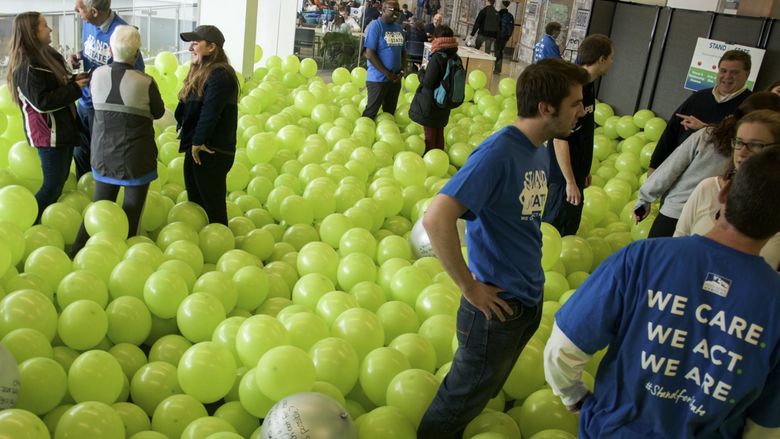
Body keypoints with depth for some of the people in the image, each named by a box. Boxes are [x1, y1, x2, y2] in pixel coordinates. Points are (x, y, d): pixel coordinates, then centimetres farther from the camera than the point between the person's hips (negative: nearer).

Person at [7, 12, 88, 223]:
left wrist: (74, 79, 1)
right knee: (53, 184, -4)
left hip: (62, 129, 9)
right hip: (48, 133, -9)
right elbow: (42, 102, -25)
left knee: (60, 180, 16)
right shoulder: (26, 67, -20)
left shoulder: (47, 55, 9)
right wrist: (75, 89, -19)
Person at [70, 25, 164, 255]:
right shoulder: (145, 82, -18)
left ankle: (77, 252, 23)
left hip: (103, 155, 4)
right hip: (136, 158, -4)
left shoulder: (97, 74, -7)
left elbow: (100, 104, 8)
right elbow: (159, 113, -2)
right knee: (131, 210, 11)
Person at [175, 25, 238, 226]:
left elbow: (210, 114, -23)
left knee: (212, 204, 2)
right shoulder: (200, 71, 12)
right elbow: (188, 109, 13)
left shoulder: (220, 75, -18)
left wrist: (198, 142, -13)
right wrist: (191, 142, 3)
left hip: (212, 151, -10)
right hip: (195, 147, 10)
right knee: (195, 201, 19)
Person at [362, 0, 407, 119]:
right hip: (378, 79, -6)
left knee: (390, 112, 15)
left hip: (395, 78, 6)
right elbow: (369, 54, -16)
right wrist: (387, 73, -16)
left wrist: (401, 71, -1)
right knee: (371, 112, -1)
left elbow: (403, 52, 15)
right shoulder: (375, 26, -11)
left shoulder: (398, 28, 9)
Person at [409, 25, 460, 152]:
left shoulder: (437, 57, -22)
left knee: (430, 133, 6)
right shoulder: (456, 58, -1)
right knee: (439, 132, 19)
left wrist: (422, 71, -2)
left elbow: (427, 82, -21)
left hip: (430, 103, -7)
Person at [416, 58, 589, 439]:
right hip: (498, 305, -8)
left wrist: (528, 279, 8)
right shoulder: (498, 152, -25)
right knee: (462, 401, 13)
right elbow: (436, 219, -34)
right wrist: (469, 286, -24)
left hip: (530, 299, 8)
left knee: (483, 393, 27)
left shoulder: (539, 150, 2)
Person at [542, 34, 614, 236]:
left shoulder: (588, 85, 7)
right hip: (564, 176, -9)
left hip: (575, 172, 9)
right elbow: (560, 139, -23)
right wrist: (570, 182, -21)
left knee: (569, 231, 18)